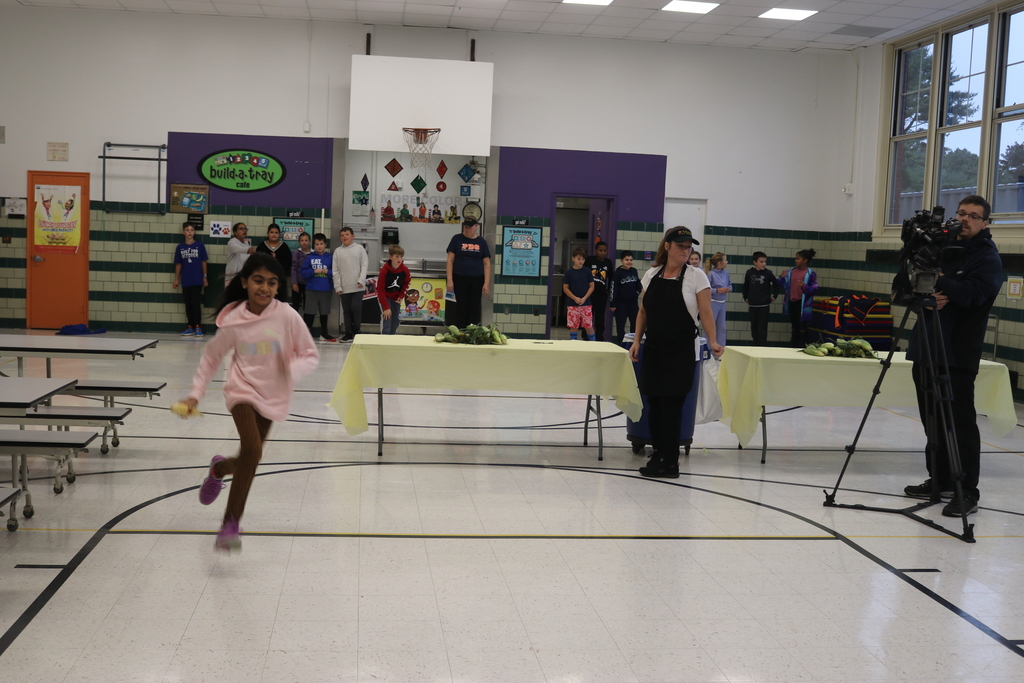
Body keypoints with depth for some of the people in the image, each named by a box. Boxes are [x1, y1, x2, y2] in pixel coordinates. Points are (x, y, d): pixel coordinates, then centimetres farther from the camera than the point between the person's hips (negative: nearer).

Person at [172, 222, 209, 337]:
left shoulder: (199, 246, -1)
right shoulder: (180, 247, 5)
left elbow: (203, 262, 2)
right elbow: (178, 264, 9)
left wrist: (205, 277, -1)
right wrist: (176, 279, 8)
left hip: (197, 280, -3)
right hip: (185, 280, 3)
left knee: (196, 303, -3)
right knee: (188, 304, 7)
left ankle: (197, 327, 3)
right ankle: (190, 327, 13)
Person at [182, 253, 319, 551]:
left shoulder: (287, 316, -13)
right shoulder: (232, 321, -10)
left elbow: (311, 355, -4)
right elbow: (211, 356, 7)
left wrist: (293, 368, -25)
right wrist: (195, 394, 4)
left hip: (272, 397, 2)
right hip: (243, 390, -2)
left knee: (249, 459, 11)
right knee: (252, 450, -24)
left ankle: (219, 468, 50)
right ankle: (230, 525, -13)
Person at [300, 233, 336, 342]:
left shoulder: (329, 258, 5)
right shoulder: (310, 258, 2)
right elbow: (304, 273, -1)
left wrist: (328, 272, -13)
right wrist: (314, 271, -14)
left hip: (325, 290, 1)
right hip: (311, 289, -1)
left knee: (324, 312, 11)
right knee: (310, 312, 0)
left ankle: (324, 333, 21)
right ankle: (308, 332, 8)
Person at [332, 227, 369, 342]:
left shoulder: (359, 248, 4)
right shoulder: (338, 251, 8)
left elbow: (365, 265, 1)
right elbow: (336, 270, 7)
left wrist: (361, 280, -11)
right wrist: (338, 286, 0)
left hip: (358, 286, -2)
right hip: (344, 288, 2)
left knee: (356, 307, -12)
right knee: (346, 310, 6)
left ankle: (356, 330, 7)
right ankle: (348, 333, 15)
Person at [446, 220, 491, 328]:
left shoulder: (481, 242, 6)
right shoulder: (457, 239, 3)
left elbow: (486, 263, 6)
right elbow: (450, 260, 1)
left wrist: (486, 283, -2)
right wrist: (450, 280, -6)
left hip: (477, 280, 1)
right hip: (460, 279, -1)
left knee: (474, 308, 2)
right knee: (461, 308, 0)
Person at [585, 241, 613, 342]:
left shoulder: (608, 262, 6)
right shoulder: (589, 260, -3)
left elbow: (611, 278, 15)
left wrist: (609, 291, 10)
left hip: (602, 294, 2)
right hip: (589, 293, -2)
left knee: (600, 318, 7)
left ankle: (600, 339, 15)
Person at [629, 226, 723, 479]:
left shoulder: (696, 276, -5)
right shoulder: (651, 275, 7)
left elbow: (706, 313, -8)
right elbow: (643, 312, 12)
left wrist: (712, 341, -21)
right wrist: (637, 341, 4)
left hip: (680, 353, -4)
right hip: (653, 349, 4)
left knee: (671, 408, -4)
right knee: (654, 406, 7)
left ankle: (670, 463, 6)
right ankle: (657, 454, 22)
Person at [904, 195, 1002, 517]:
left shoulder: (988, 257, -2)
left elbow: (973, 294, -19)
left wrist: (936, 279, -24)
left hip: (958, 354, -6)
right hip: (926, 348, 7)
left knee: (961, 421, -6)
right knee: (932, 419, 12)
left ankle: (968, 491, -2)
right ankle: (939, 481, 22)